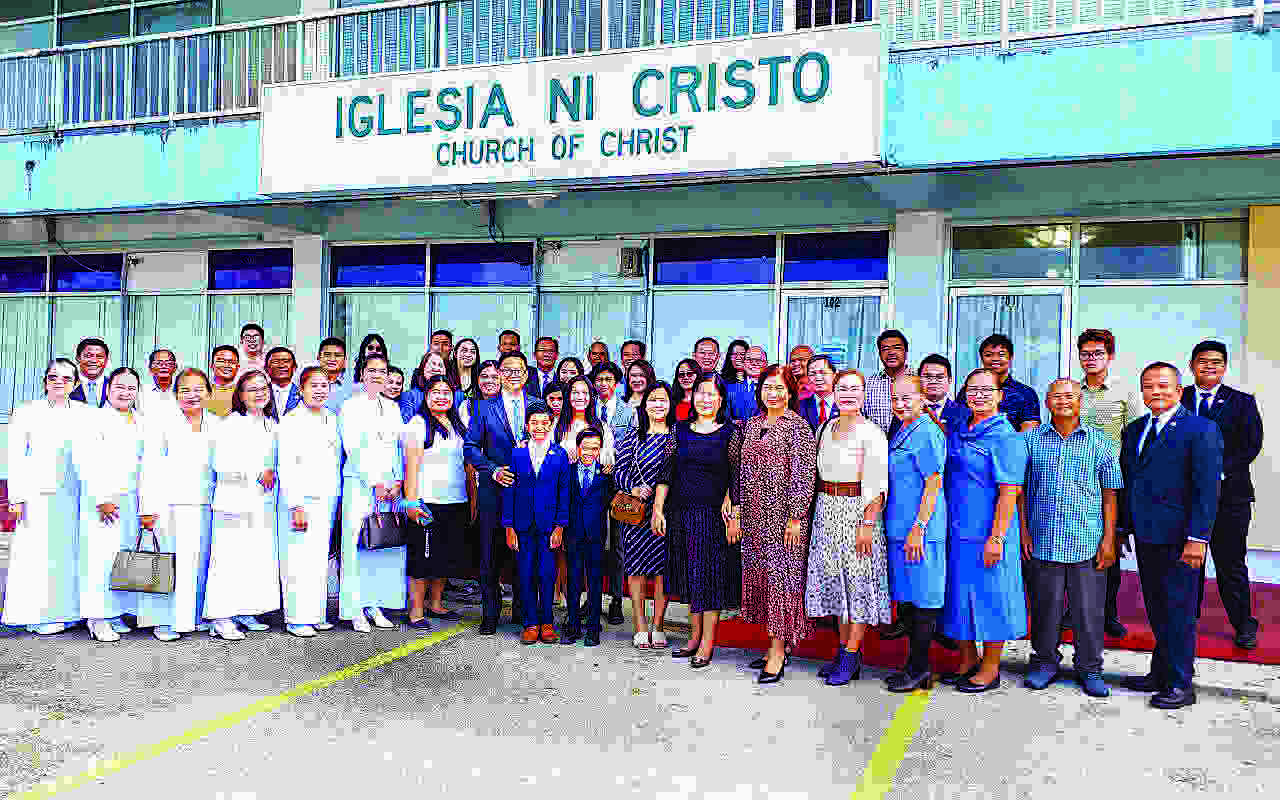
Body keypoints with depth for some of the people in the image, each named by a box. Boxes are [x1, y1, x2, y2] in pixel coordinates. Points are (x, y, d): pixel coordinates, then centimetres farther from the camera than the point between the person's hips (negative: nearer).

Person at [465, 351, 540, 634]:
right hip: (495, 489, -1)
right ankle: (490, 613, 15)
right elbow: (471, 447, 2)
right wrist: (494, 470, -11)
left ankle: (522, 610, 21)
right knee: (491, 554, 3)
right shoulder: (484, 407, 5)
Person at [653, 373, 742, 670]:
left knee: (711, 573, -1)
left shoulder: (730, 433, -2)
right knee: (690, 575, 10)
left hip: (713, 512, -4)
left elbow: (736, 478, -5)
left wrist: (734, 514, -12)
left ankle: (707, 643, 6)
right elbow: (666, 472, 7)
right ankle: (695, 637, 21)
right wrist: (658, 509, 1)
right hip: (682, 511, 4)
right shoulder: (681, 430, 8)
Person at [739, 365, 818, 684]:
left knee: (781, 575, -5)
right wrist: (738, 511, 12)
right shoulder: (751, 424, 13)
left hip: (783, 514, -7)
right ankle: (776, 643, 20)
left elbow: (805, 475, -11)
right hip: (754, 515, 7)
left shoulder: (797, 426, -6)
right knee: (760, 574, 9)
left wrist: (796, 518, -15)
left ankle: (779, 653, 1)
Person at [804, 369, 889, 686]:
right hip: (827, 511, 7)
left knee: (858, 581, -2)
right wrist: (819, 510, 9)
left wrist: (867, 524, -19)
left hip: (857, 511, -7)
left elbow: (875, 486, -13)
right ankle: (844, 649, 21)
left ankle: (851, 657, 5)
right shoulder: (824, 428, 11)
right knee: (835, 581, 11)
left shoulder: (871, 433, -8)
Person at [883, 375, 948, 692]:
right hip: (899, 529, 10)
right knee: (906, 599, 14)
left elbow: (934, 483, -16)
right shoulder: (902, 432, 16)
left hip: (919, 531, -10)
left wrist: (918, 527, -19)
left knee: (923, 600, 0)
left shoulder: (925, 432, -12)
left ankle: (919, 668, 8)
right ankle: (915, 665, 24)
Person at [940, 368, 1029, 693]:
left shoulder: (1006, 437, -10)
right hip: (956, 532, 7)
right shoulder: (957, 432, 12)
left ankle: (990, 668, 18)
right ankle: (968, 659, 30)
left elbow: (1009, 491, -15)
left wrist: (996, 537, -19)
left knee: (990, 596, 3)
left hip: (988, 533, -7)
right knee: (960, 594, 15)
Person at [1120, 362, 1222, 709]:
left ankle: (1179, 684, 12)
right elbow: (1126, 481, 15)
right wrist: (1122, 527, 9)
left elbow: (1207, 488, -13)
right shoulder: (1134, 430, 13)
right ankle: (1160, 674, 28)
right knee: (1156, 610, 16)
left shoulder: (1201, 429, -8)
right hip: (1144, 535, 7)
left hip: (1178, 537, -7)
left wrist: (1197, 537, -18)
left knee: (1179, 612, 2)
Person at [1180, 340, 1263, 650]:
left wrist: (1220, 472, -12)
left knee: (1231, 563, 4)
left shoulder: (1242, 402, 7)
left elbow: (1251, 444, -1)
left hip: (1229, 493, -1)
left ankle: (1244, 626, 18)